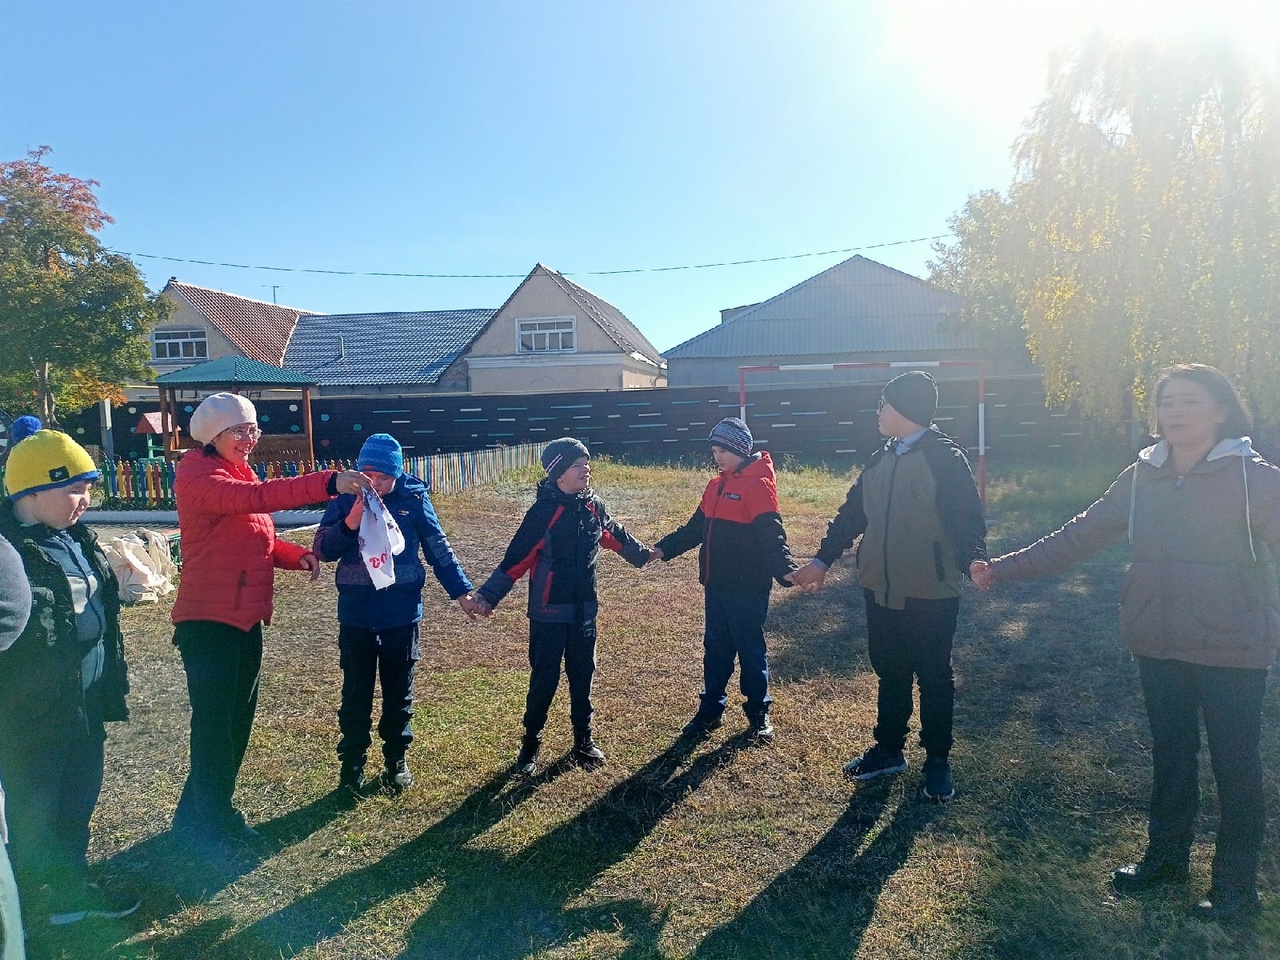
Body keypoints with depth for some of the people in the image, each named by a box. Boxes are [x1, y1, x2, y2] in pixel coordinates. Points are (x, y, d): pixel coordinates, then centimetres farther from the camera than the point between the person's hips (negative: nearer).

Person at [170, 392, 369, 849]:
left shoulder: (238, 472, 15)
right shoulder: (196, 475, -14)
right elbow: (257, 498, -32)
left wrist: (295, 554, -1)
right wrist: (330, 482, -41)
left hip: (246, 617, 9)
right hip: (208, 620, -9)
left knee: (238, 719, 17)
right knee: (214, 724, -1)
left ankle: (209, 811, 34)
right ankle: (208, 829, 12)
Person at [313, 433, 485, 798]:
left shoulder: (414, 499, -6)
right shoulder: (346, 498, -6)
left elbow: (439, 550, 2)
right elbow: (323, 550, -11)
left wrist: (462, 592, 4)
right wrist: (350, 523, -28)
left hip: (402, 614, 0)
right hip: (356, 615, 0)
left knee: (399, 690, 13)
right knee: (356, 692, 8)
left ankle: (396, 760, 29)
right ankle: (352, 763, 23)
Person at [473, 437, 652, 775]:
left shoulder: (593, 506, 2)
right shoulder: (544, 511, -15)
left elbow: (614, 535, 21)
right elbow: (517, 558, -15)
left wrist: (642, 555, 36)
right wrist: (488, 596, -19)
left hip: (584, 609, 5)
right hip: (549, 612, -5)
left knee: (582, 674, 13)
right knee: (545, 678, 2)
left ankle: (583, 738, 29)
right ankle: (531, 742, 21)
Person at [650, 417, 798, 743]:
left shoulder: (758, 485, -14)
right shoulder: (716, 485, 10)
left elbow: (771, 535, -23)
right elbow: (696, 528, 17)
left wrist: (785, 570, -37)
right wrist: (663, 549, 14)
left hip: (748, 589, -7)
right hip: (716, 586, 7)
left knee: (751, 650, 6)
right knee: (715, 648, 15)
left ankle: (758, 714, 22)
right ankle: (710, 710, 27)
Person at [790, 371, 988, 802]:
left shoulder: (946, 458, -11)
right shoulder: (880, 459, 10)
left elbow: (966, 519, -19)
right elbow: (853, 512, 15)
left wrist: (973, 560, -37)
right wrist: (823, 559, 14)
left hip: (931, 594, -6)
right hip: (881, 589, 6)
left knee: (934, 677, 9)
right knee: (889, 672, 17)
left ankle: (938, 760, 25)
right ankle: (889, 749, 33)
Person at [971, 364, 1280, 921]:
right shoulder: (1142, 477, 2)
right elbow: (1079, 536, 4)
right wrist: (1004, 568, 1)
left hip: (1233, 650, -4)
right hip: (1160, 646, 4)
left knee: (1234, 763, 10)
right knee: (1170, 754, 18)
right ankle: (1166, 856, 38)